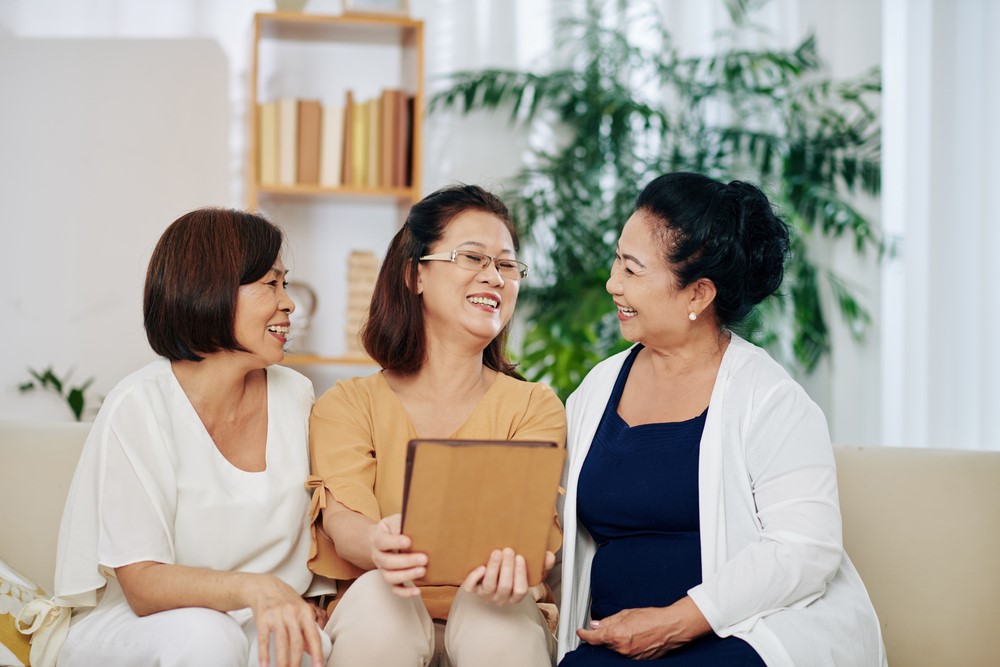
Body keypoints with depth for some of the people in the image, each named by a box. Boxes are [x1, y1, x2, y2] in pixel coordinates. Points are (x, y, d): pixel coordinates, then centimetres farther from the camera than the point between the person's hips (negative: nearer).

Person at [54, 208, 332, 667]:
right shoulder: (138, 408, -15)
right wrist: (252, 588, -39)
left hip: (261, 630, 3)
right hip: (127, 629, -3)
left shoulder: (294, 395, 2)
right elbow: (143, 586, -21)